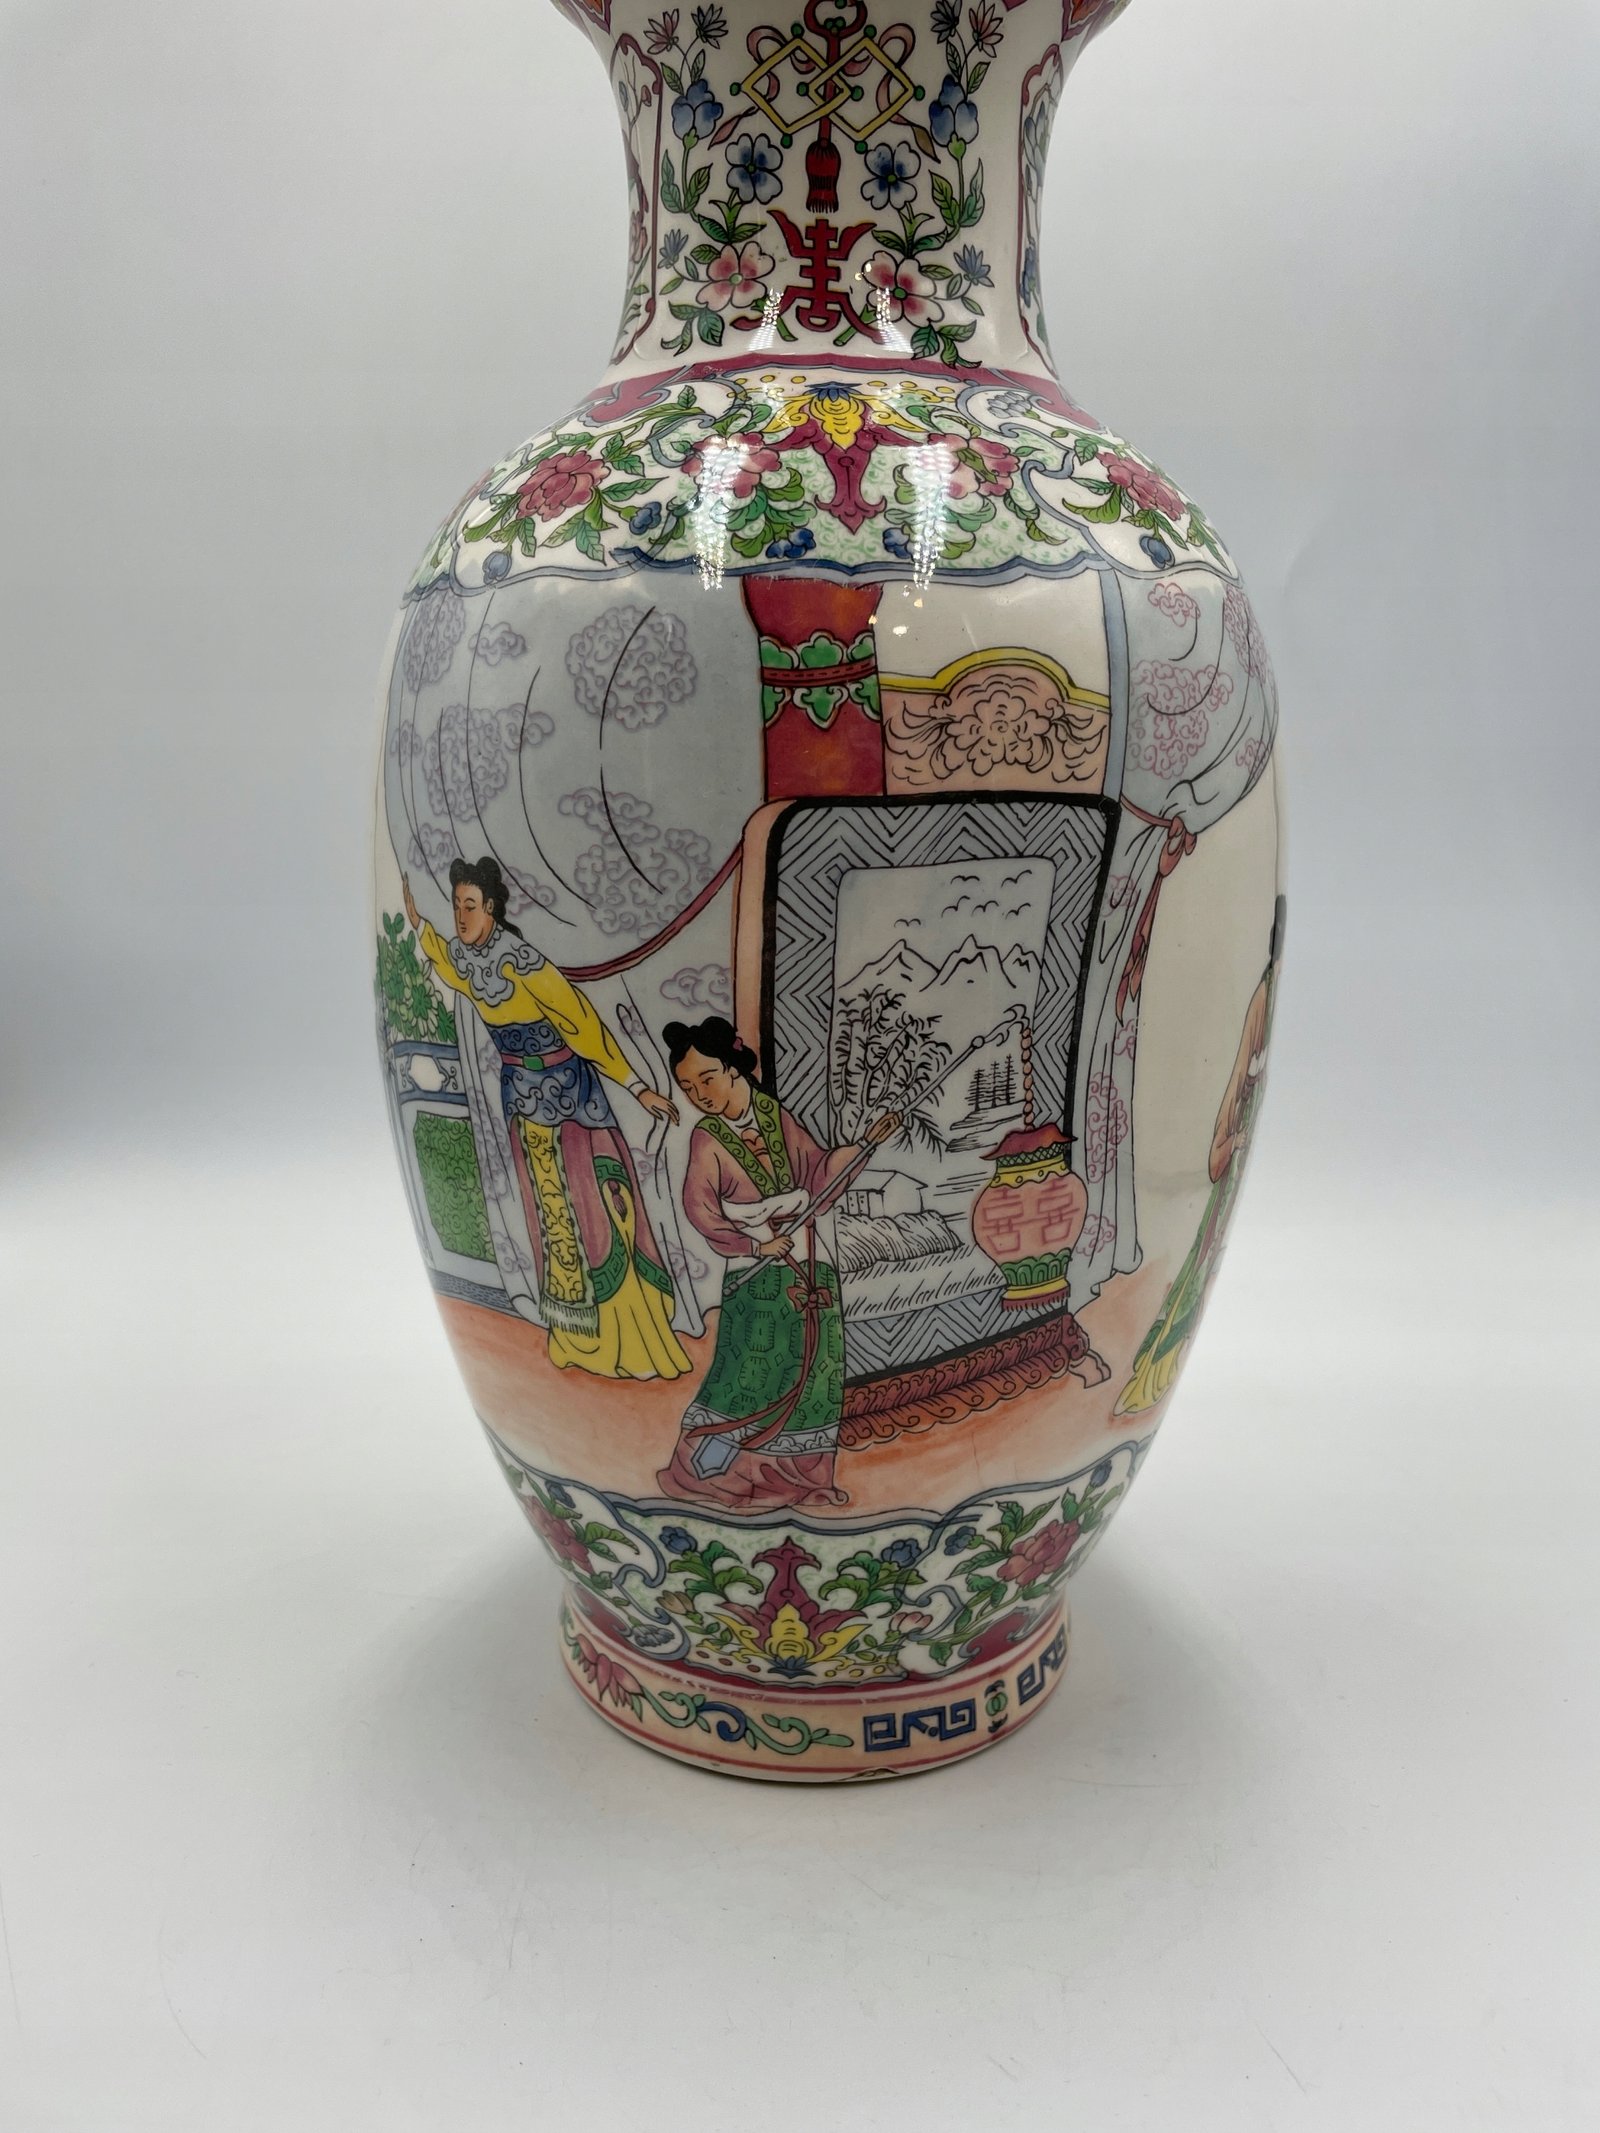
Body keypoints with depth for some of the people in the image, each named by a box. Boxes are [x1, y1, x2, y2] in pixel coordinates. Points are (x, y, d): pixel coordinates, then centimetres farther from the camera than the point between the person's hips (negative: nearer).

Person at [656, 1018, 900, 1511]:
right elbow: (700, 1209, -14)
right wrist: (755, 1244, -17)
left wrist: (867, 1142, 5)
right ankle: (702, 1469, 10)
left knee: (814, 1372, 10)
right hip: (757, 1275, -5)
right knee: (752, 1373, -5)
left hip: (807, 1268, 5)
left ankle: (800, 1476, 22)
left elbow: (817, 1168, 12)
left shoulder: (777, 1118, 2)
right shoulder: (707, 1139, -10)